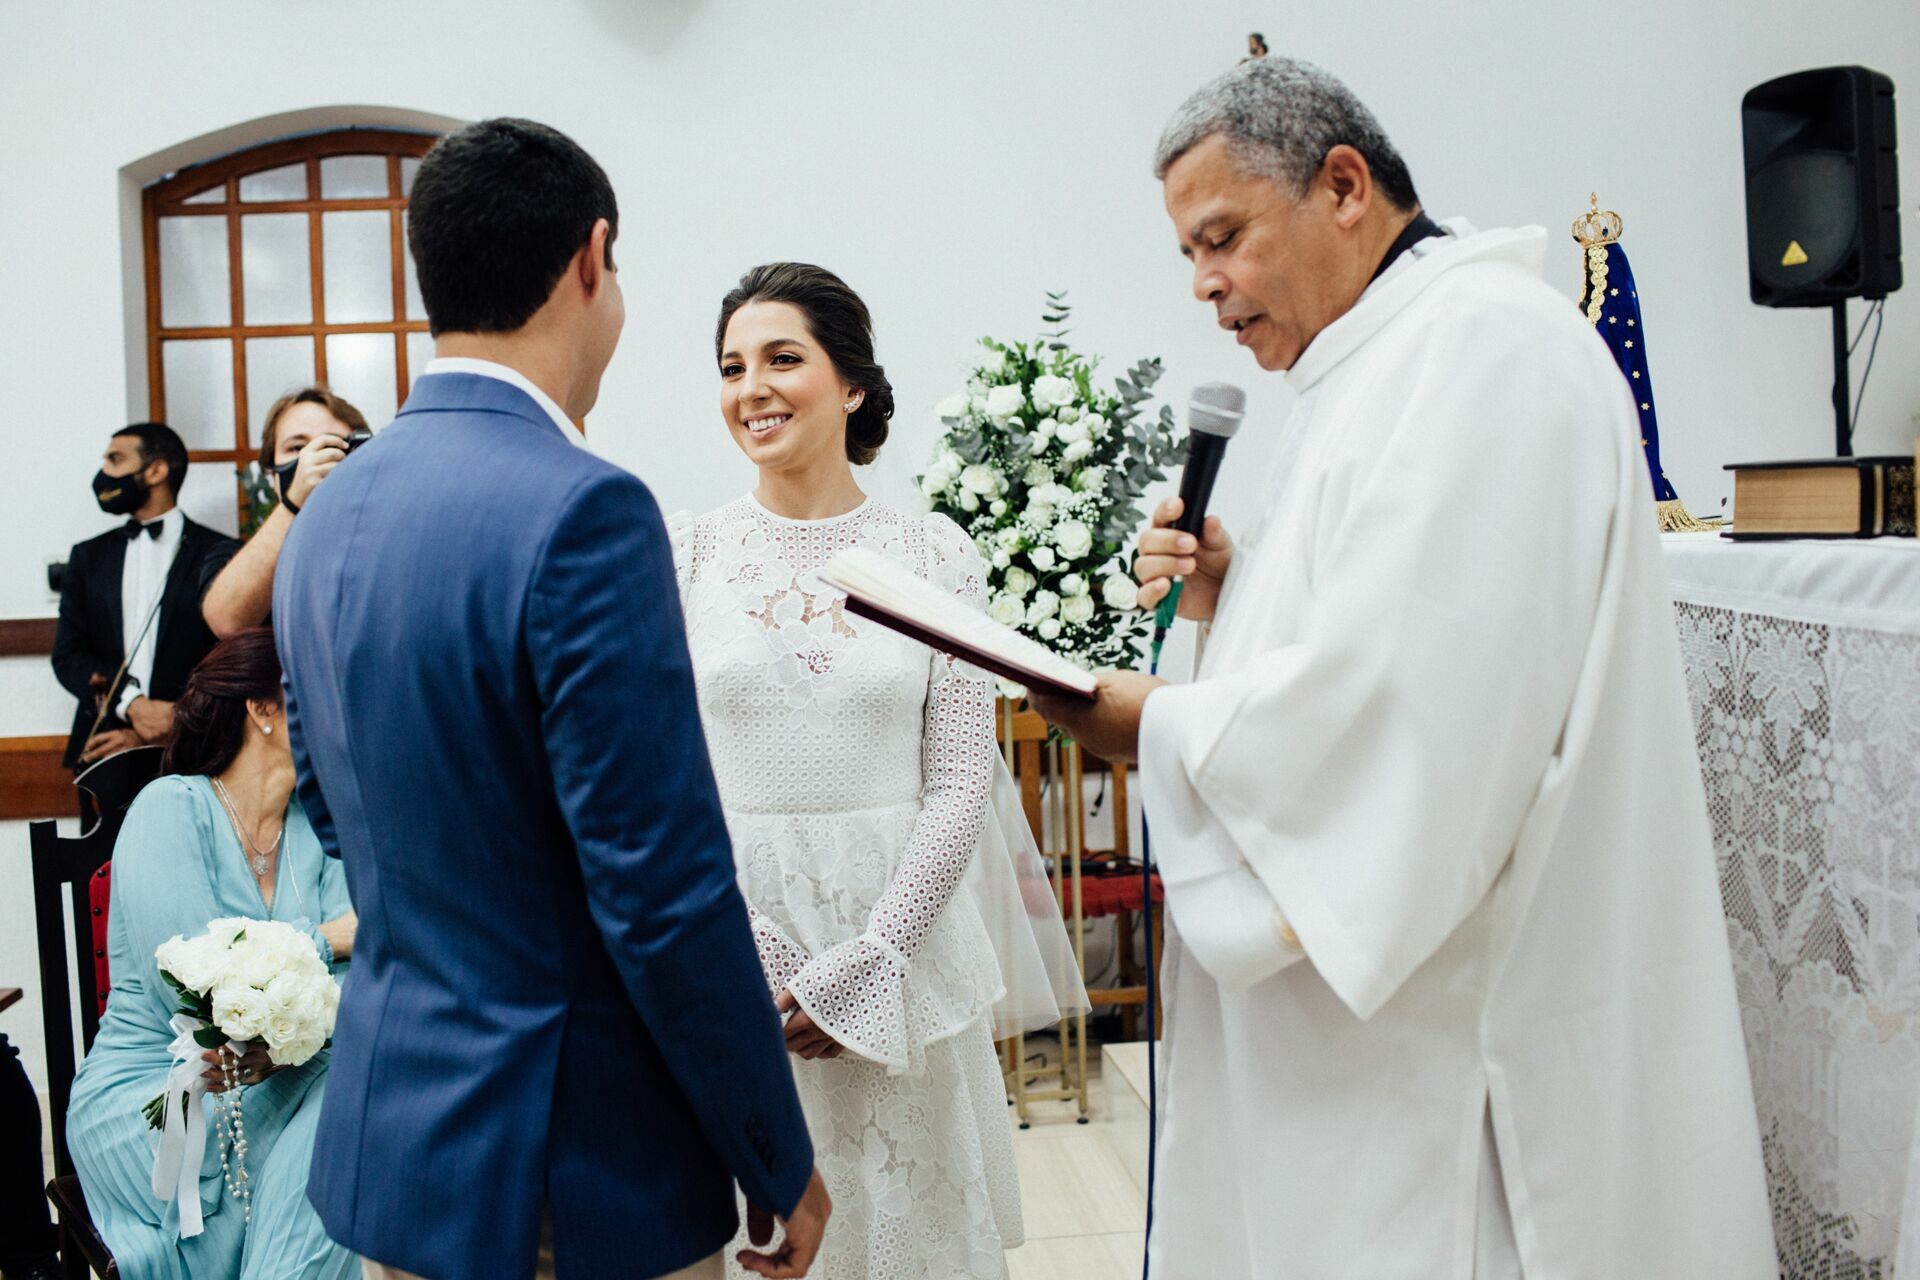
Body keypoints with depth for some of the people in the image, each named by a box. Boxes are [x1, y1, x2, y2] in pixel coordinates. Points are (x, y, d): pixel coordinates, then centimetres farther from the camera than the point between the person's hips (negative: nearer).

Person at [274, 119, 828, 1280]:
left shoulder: (326, 512, 3)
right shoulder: (584, 511, -22)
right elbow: (666, 893, -22)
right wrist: (780, 1163, -10)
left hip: (385, 1145, 8)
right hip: (577, 1182, -7)